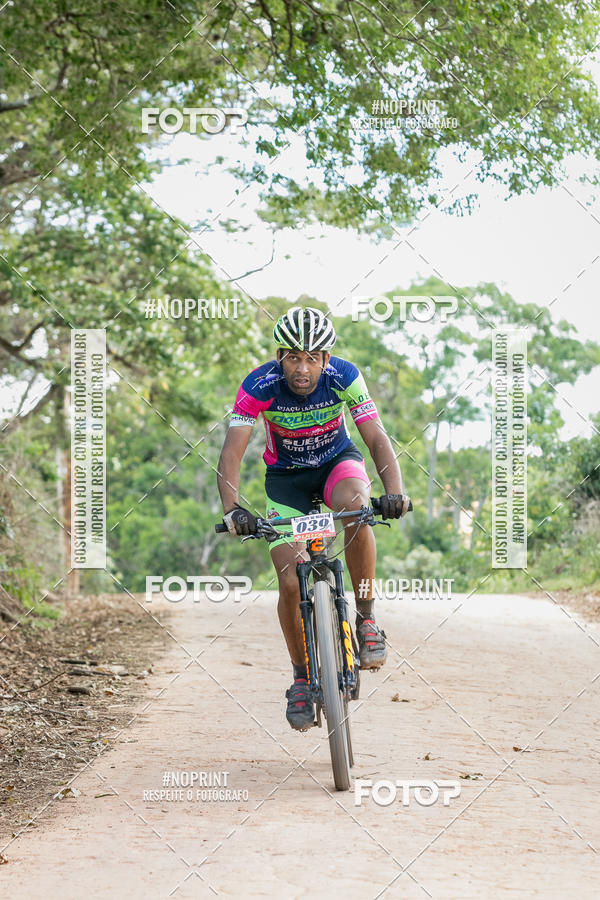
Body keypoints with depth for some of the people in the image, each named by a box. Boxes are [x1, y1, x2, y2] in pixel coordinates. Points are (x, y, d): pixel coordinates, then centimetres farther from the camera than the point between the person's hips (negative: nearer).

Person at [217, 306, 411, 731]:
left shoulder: (344, 377, -24)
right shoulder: (260, 385, -26)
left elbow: (377, 438, -28)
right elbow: (232, 452, -30)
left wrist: (395, 491, -45)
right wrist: (232, 509, -46)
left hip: (337, 460, 0)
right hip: (286, 476, 0)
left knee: (355, 505, -37)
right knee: (291, 582, -13)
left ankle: (367, 619, -20)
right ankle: (302, 677, 9)